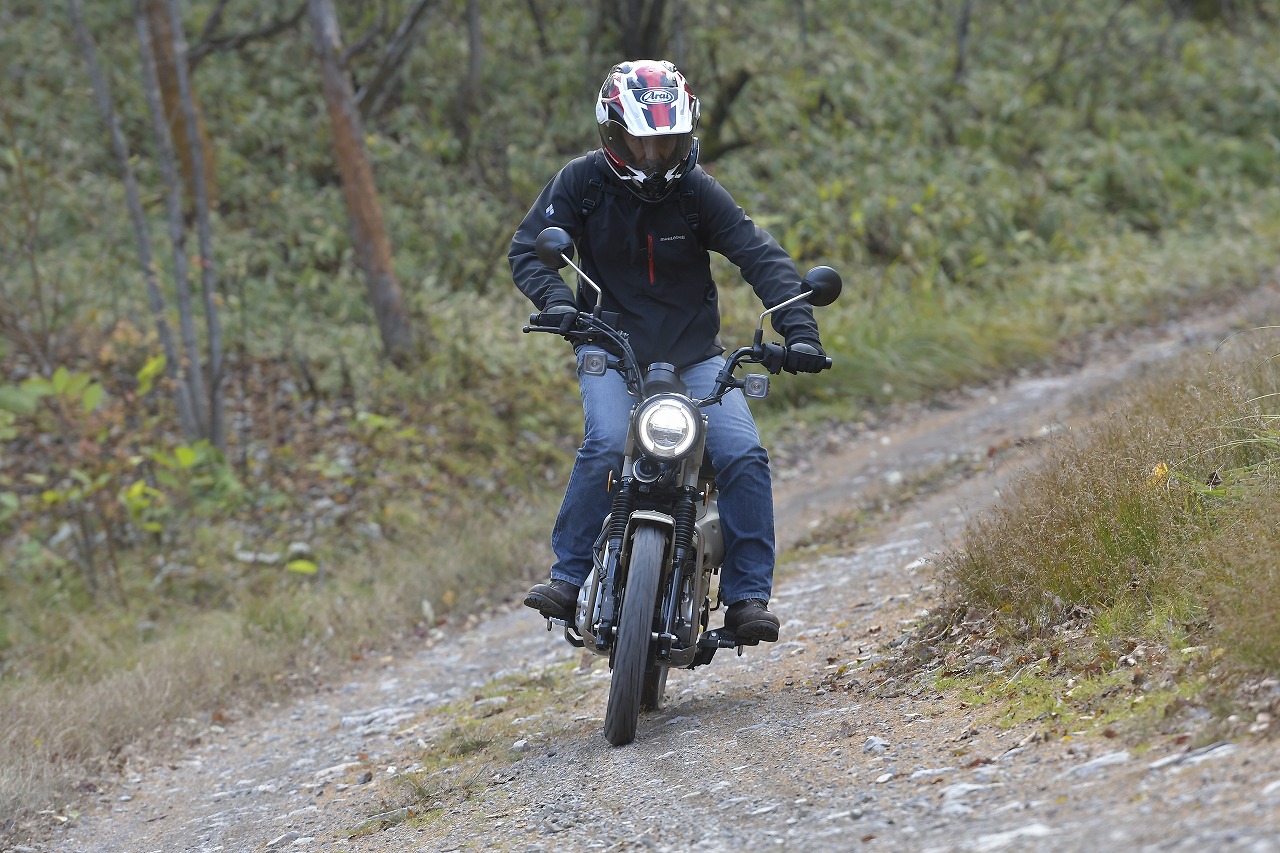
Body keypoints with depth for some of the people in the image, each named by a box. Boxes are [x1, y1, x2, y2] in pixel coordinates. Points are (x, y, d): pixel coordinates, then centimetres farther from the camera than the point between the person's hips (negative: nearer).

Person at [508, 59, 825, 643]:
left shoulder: (696, 191, -5)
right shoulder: (582, 183, -5)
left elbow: (759, 254, -10)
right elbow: (527, 248, -4)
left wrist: (796, 326, -23)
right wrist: (555, 298, -25)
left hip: (694, 353, 1)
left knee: (744, 456, -16)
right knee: (607, 444, -29)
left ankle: (747, 595, -7)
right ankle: (569, 576, -19)